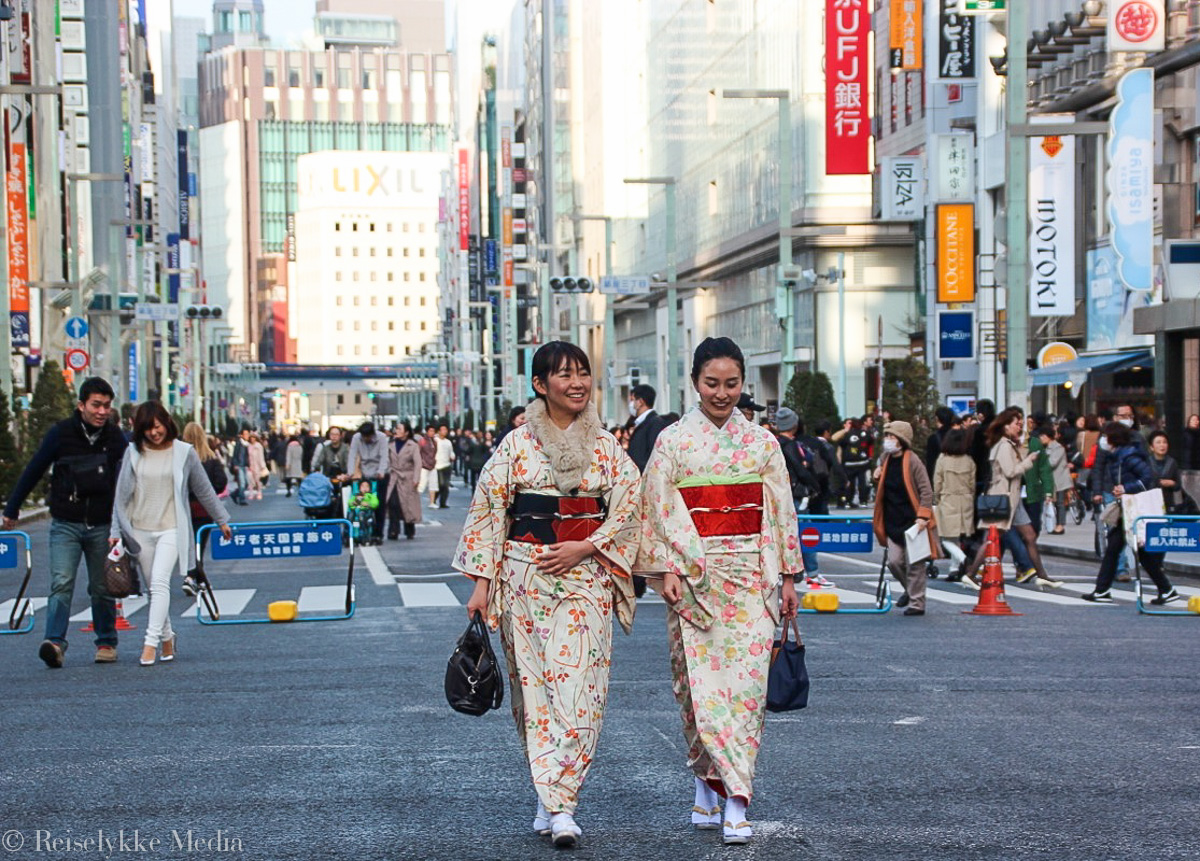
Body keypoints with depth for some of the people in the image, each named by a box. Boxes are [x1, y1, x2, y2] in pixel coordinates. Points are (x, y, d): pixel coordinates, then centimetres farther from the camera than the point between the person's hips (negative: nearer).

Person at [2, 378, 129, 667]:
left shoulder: (116, 438, 0)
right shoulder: (61, 434, -5)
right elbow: (33, 472, 3)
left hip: (102, 525, 2)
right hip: (65, 525, -2)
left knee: (102, 588, 9)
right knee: (61, 583, -14)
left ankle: (106, 642, 21)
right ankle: (55, 642, -21)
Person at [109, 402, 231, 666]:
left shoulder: (184, 453, 0)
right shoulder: (134, 453, 3)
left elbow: (204, 489, 11)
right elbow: (122, 494, 7)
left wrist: (221, 519, 18)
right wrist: (116, 531, 3)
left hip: (171, 529, -3)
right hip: (140, 530, 3)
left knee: (160, 583, -18)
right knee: (155, 587, 8)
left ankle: (151, 642, -22)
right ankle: (167, 637, 24)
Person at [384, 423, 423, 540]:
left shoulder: (413, 446, 0)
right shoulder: (392, 445, 10)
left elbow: (417, 463, -5)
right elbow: (388, 461, 10)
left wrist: (416, 479, -14)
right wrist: (387, 474, 0)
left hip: (407, 480, -2)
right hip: (393, 479, 2)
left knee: (409, 506, 2)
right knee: (393, 504, -10)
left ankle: (410, 532, 16)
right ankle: (393, 531, -8)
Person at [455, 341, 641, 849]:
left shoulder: (606, 447, 5)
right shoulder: (517, 444, 2)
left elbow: (628, 507, 5)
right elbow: (488, 511, 2)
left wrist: (585, 548, -9)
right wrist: (482, 581, -2)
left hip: (585, 578, 0)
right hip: (524, 576, 0)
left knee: (577, 687, -9)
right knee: (533, 687, 2)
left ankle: (559, 803, -10)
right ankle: (552, 798, 12)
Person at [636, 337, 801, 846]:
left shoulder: (761, 442, 9)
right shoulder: (674, 441, 3)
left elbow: (781, 512, 11)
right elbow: (659, 511, 0)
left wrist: (788, 576, 7)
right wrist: (668, 569, -11)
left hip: (750, 575, 1)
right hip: (693, 578, -1)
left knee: (745, 682, -6)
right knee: (699, 681, -2)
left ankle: (734, 802, -6)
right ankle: (708, 784, 14)